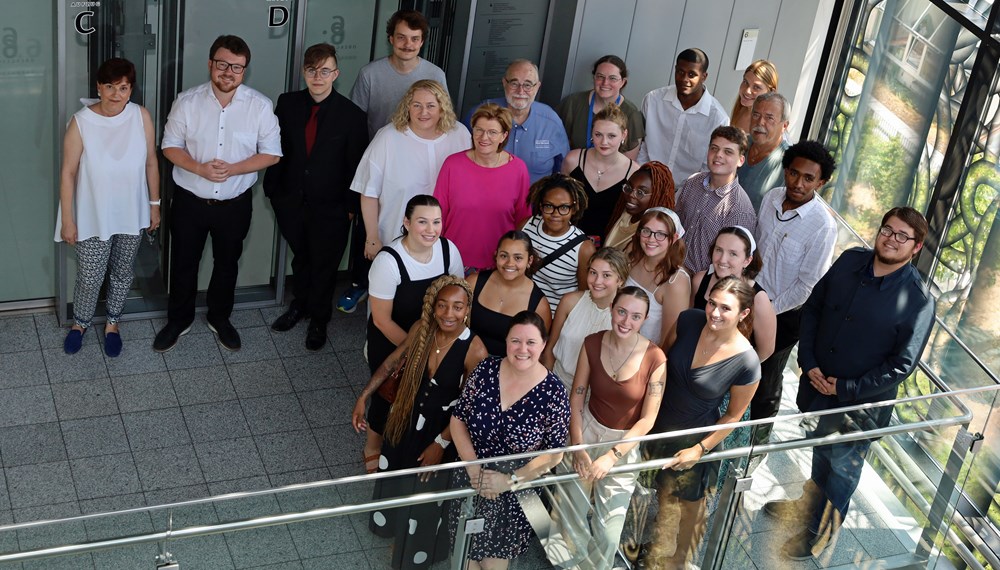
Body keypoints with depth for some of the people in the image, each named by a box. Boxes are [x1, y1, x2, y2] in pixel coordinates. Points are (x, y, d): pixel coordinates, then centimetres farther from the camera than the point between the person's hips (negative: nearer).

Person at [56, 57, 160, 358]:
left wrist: (154, 203, 5)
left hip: (131, 215, 2)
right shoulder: (81, 122, -19)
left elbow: (151, 162, 0)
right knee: (90, 278, 11)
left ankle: (112, 323, 44)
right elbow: (68, 173, -12)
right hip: (93, 217, -2)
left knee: (122, 273, 19)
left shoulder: (141, 116, -12)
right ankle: (80, 323, 41)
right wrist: (67, 219, -9)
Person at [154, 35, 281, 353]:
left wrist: (233, 169, -20)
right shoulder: (187, 102, -11)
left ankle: (219, 318, 42)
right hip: (190, 201, 0)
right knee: (183, 264, 15)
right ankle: (178, 320, 37)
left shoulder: (260, 106, -12)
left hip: (234, 204, 0)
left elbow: (271, 154, -7)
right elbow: (170, 146, -3)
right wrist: (200, 168, -22)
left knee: (227, 264, 19)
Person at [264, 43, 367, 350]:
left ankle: (318, 320, 32)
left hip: (330, 208, -3)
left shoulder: (351, 115, -14)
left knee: (324, 265, 12)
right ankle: (299, 305, 45)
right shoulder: (288, 104, -5)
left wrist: (351, 206, -7)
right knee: (300, 258, 23)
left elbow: (355, 165, -8)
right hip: (292, 202, 3)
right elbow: (276, 149, 2)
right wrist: (273, 190, 2)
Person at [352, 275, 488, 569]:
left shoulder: (475, 351, -31)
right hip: (407, 420, 4)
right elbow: (392, 363, -1)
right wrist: (363, 397, -2)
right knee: (396, 476, 30)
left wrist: (441, 443, -16)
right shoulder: (422, 329, -18)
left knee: (426, 491, 20)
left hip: (441, 431, -4)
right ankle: (393, 522, 62)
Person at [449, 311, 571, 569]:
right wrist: (474, 469, -15)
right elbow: (458, 419, -5)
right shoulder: (486, 370, -12)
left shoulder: (552, 393, -18)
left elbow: (554, 453, -12)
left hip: (516, 492, -2)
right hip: (471, 480, 2)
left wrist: (510, 480, -18)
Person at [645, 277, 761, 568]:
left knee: (688, 504, 19)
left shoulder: (746, 362, -27)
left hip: (693, 439, -3)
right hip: (658, 424, 3)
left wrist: (700, 449, -11)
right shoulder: (688, 321, -18)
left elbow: (734, 415, -12)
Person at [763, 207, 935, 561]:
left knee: (841, 467, 15)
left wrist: (846, 389, -16)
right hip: (818, 383, 5)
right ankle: (809, 505, 53)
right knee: (820, 454, 27)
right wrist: (808, 362, -6)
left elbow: (901, 365, -18)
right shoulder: (850, 261, -8)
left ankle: (820, 531, 38)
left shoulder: (918, 301, -22)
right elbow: (812, 307, 3)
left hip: (860, 402, -5)